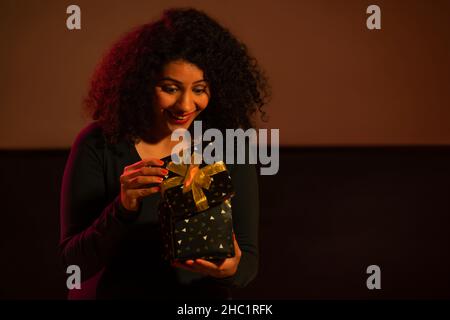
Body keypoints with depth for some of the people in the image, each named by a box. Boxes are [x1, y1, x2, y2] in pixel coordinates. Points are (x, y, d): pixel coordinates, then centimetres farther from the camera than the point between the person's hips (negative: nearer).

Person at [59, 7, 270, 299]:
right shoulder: (98, 144, -8)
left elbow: (249, 259, -1)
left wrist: (232, 270, -21)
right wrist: (124, 208, -24)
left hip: (204, 294, 1)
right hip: (112, 292, -1)